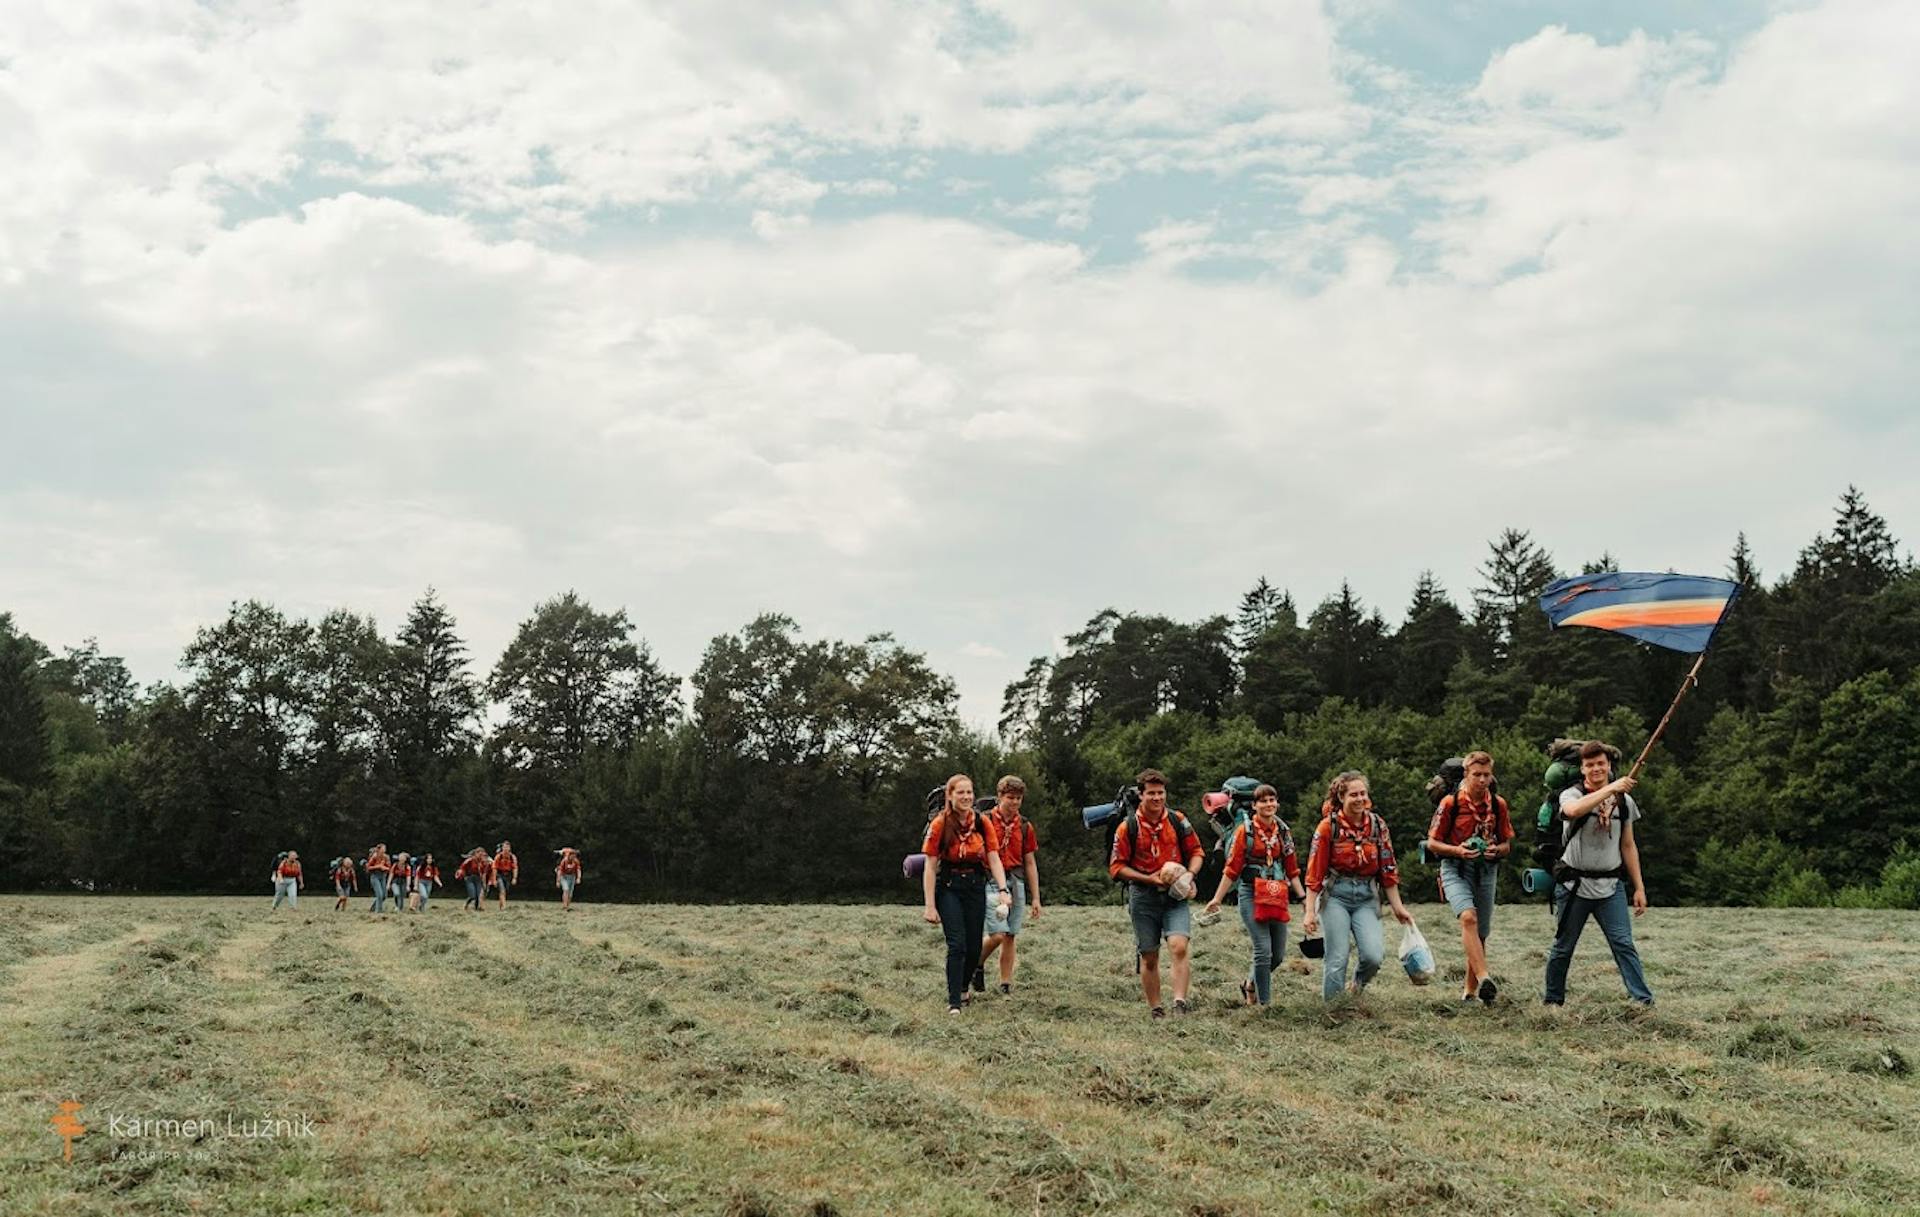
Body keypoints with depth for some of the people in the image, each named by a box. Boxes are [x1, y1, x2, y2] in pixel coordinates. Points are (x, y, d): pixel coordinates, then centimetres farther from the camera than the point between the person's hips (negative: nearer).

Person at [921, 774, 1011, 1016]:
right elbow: (930, 868, -9)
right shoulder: (940, 824, -10)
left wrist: (1003, 890, -18)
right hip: (949, 888, -3)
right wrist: (930, 906, -12)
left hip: (976, 885, 3)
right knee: (957, 945, -14)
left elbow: (994, 859, -2)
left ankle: (962, 988, 33)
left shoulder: (983, 822, -1)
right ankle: (954, 1002, -9)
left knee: (974, 947, 6)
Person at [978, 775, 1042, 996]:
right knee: (998, 934, -14)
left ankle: (1006, 986, 11)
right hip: (991, 881, -4)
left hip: (1016, 881, 4)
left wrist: (1035, 897, 13)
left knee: (1010, 937, 5)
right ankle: (978, 964, 13)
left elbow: (1030, 863, 15)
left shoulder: (1025, 826, 11)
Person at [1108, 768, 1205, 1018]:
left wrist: (1189, 874, -7)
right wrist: (1149, 878, -13)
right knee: (1149, 958, 6)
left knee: (1179, 947, -20)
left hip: (1175, 896, 0)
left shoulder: (1178, 821, 3)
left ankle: (1180, 1004, -20)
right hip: (1143, 897, 0)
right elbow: (1117, 866, -2)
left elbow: (1196, 852, 13)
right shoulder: (1128, 827, -3)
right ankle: (1156, 1011, 17)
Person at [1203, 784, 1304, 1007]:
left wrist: (1303, 897, 9)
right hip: (1252, 894, -5)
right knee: (1263, 950, -13)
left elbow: (1292, 870, 15)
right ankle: (1264, 1003, -4)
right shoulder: (1245, 831, -4)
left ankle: (1250, 985, 31)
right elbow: (1232, 869, -2)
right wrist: (1217, 899, -4)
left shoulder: (1284, 832, 9)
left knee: (1279, 954, 6)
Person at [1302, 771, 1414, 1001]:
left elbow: (1388, 870, 9)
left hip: (1367, 897, 2)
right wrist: (1310, 912, -7)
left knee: (1374, 956, -14)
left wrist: (1398, 907, 8)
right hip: (1336, 896, -2)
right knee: (1337, 960, -6)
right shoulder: (1329, 826, -6)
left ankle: (1358, 985, 17)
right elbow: (1314, 873, -4)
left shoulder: (1377, 825, 3)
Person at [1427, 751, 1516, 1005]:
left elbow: (1507, 845, 13)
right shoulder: (1450, 803, -6)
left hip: (1486, 872, 4)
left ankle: (1470, 991, 23)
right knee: (1469, 917, -29)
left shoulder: (1498, 805, 5)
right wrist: (1458, 850, -18)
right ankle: (1483, 978, -41)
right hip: (1455, 870, -4)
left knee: (1480, 934, 9)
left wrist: (1496, 850, -10)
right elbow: (1432, 843, -1)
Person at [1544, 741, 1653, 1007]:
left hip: (1610, 886, 2)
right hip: (1574, 885, -2)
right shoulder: (1571, 795, -5)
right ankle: (1553, 1001, 22)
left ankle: (1644, 1000, -10)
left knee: (1624, 943, -9)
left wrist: (1639, 887, 10)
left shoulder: (1624, 801, 8)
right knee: (1563, 947, 7)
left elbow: (1628, 846, 13)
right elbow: (1574, 810, -32)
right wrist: (1610, 789, -37)